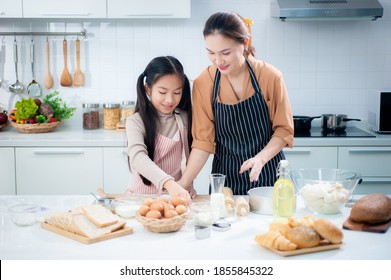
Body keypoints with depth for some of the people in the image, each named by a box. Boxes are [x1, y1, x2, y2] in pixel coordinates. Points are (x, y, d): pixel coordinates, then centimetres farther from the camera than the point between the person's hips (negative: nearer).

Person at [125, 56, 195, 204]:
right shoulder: (136, 121, -9)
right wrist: (168, 183, -40)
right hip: (143, 195, -2)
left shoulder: (184, 119, 3)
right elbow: (138, 157, -25)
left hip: (176, 192, 3)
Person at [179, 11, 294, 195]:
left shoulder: (270, 76, -13)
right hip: (225, 175, 1)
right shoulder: (202, 83, -9)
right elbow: (203, 140, -7)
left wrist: (261, 158, -21)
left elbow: (284, 130, -5)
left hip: (267, 174, -1)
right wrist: (184, 182, -17)